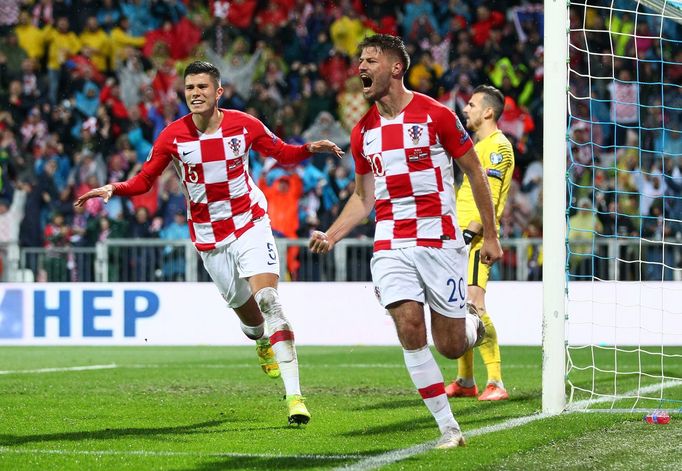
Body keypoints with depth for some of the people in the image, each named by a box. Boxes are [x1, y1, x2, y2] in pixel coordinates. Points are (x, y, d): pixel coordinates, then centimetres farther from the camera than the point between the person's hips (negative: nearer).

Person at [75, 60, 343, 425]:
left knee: (268, 300, -19)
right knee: (245, 309, 10)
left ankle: (294, 395, -24)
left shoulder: (244, 125, -8)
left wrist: (311, 149, -12)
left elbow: (282, 153, 7)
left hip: (250, 222, -2)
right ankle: (262, 341, 51)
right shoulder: (173, 136, -8)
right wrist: (113, 189, -20)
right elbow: (144, 180, -1)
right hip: (208, 236, 2)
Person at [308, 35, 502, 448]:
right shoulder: (363, 132, 8)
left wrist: (490, 236, 1)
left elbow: (475, 173, 1)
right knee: (410, 330, -14)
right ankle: (449, 428, -6)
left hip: (440, 240, -3)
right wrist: (330, 236, 2)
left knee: (450, 346, -1)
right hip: (391, 246, 3)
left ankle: (473, 325, 37)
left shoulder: (435, 115, -7)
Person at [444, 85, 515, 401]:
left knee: (474, 306, -19)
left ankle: (495, 383, -21)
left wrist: (469, 233, -23)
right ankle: (465, 381, 19)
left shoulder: (497, 146, -9)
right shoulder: (479, 146, 22)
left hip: (477, 239, -10)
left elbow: (490, 199, -17)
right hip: (461, 237, 10)